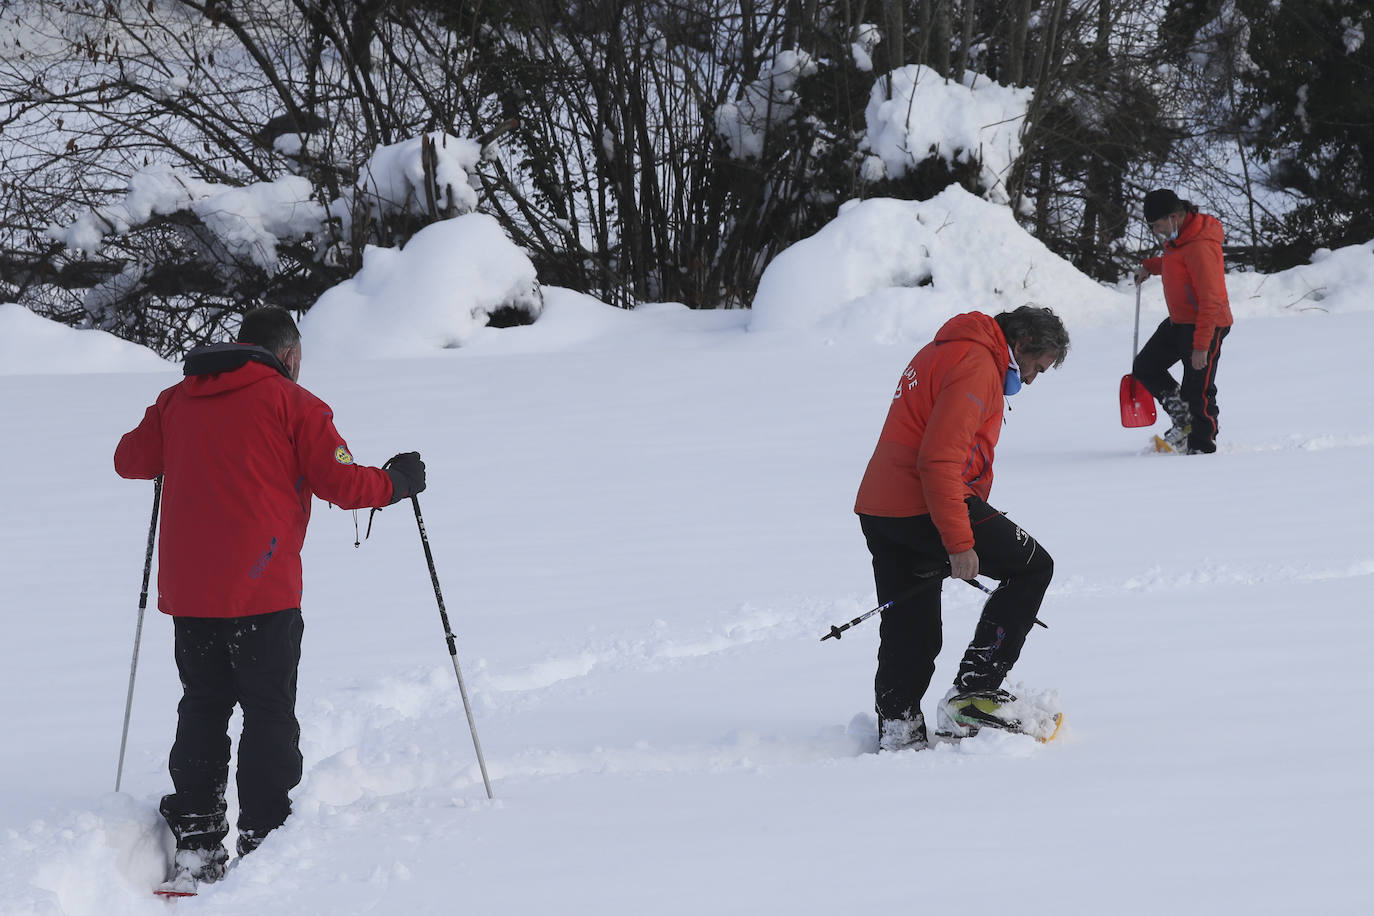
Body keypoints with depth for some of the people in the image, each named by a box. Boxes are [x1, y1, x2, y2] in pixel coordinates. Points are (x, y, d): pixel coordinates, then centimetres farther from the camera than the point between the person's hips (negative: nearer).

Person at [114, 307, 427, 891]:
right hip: (261, 588, -5)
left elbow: (130, 460, 22)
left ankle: (195, 846, 10)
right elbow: (343, 485, -5)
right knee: (269, 712, 2)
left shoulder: (176, 402, 12)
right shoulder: (292, 404, -3)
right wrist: (397, 481, 13)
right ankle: (264, 844, -3)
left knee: (202, 708, 14)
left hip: (187, 590, 5)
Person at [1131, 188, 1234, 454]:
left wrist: (1201, 345, -30)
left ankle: (1201, 447, 6)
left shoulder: (1200, 247, -26)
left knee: (1197, 392, -6)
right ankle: (1184, 421, 20)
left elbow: (1210, 301, -28)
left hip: (1205, 325, -10)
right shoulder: (1177, 237, 4)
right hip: (1179, 322, 10)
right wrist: (1150, 266, 16)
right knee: (1145, 367, 14)